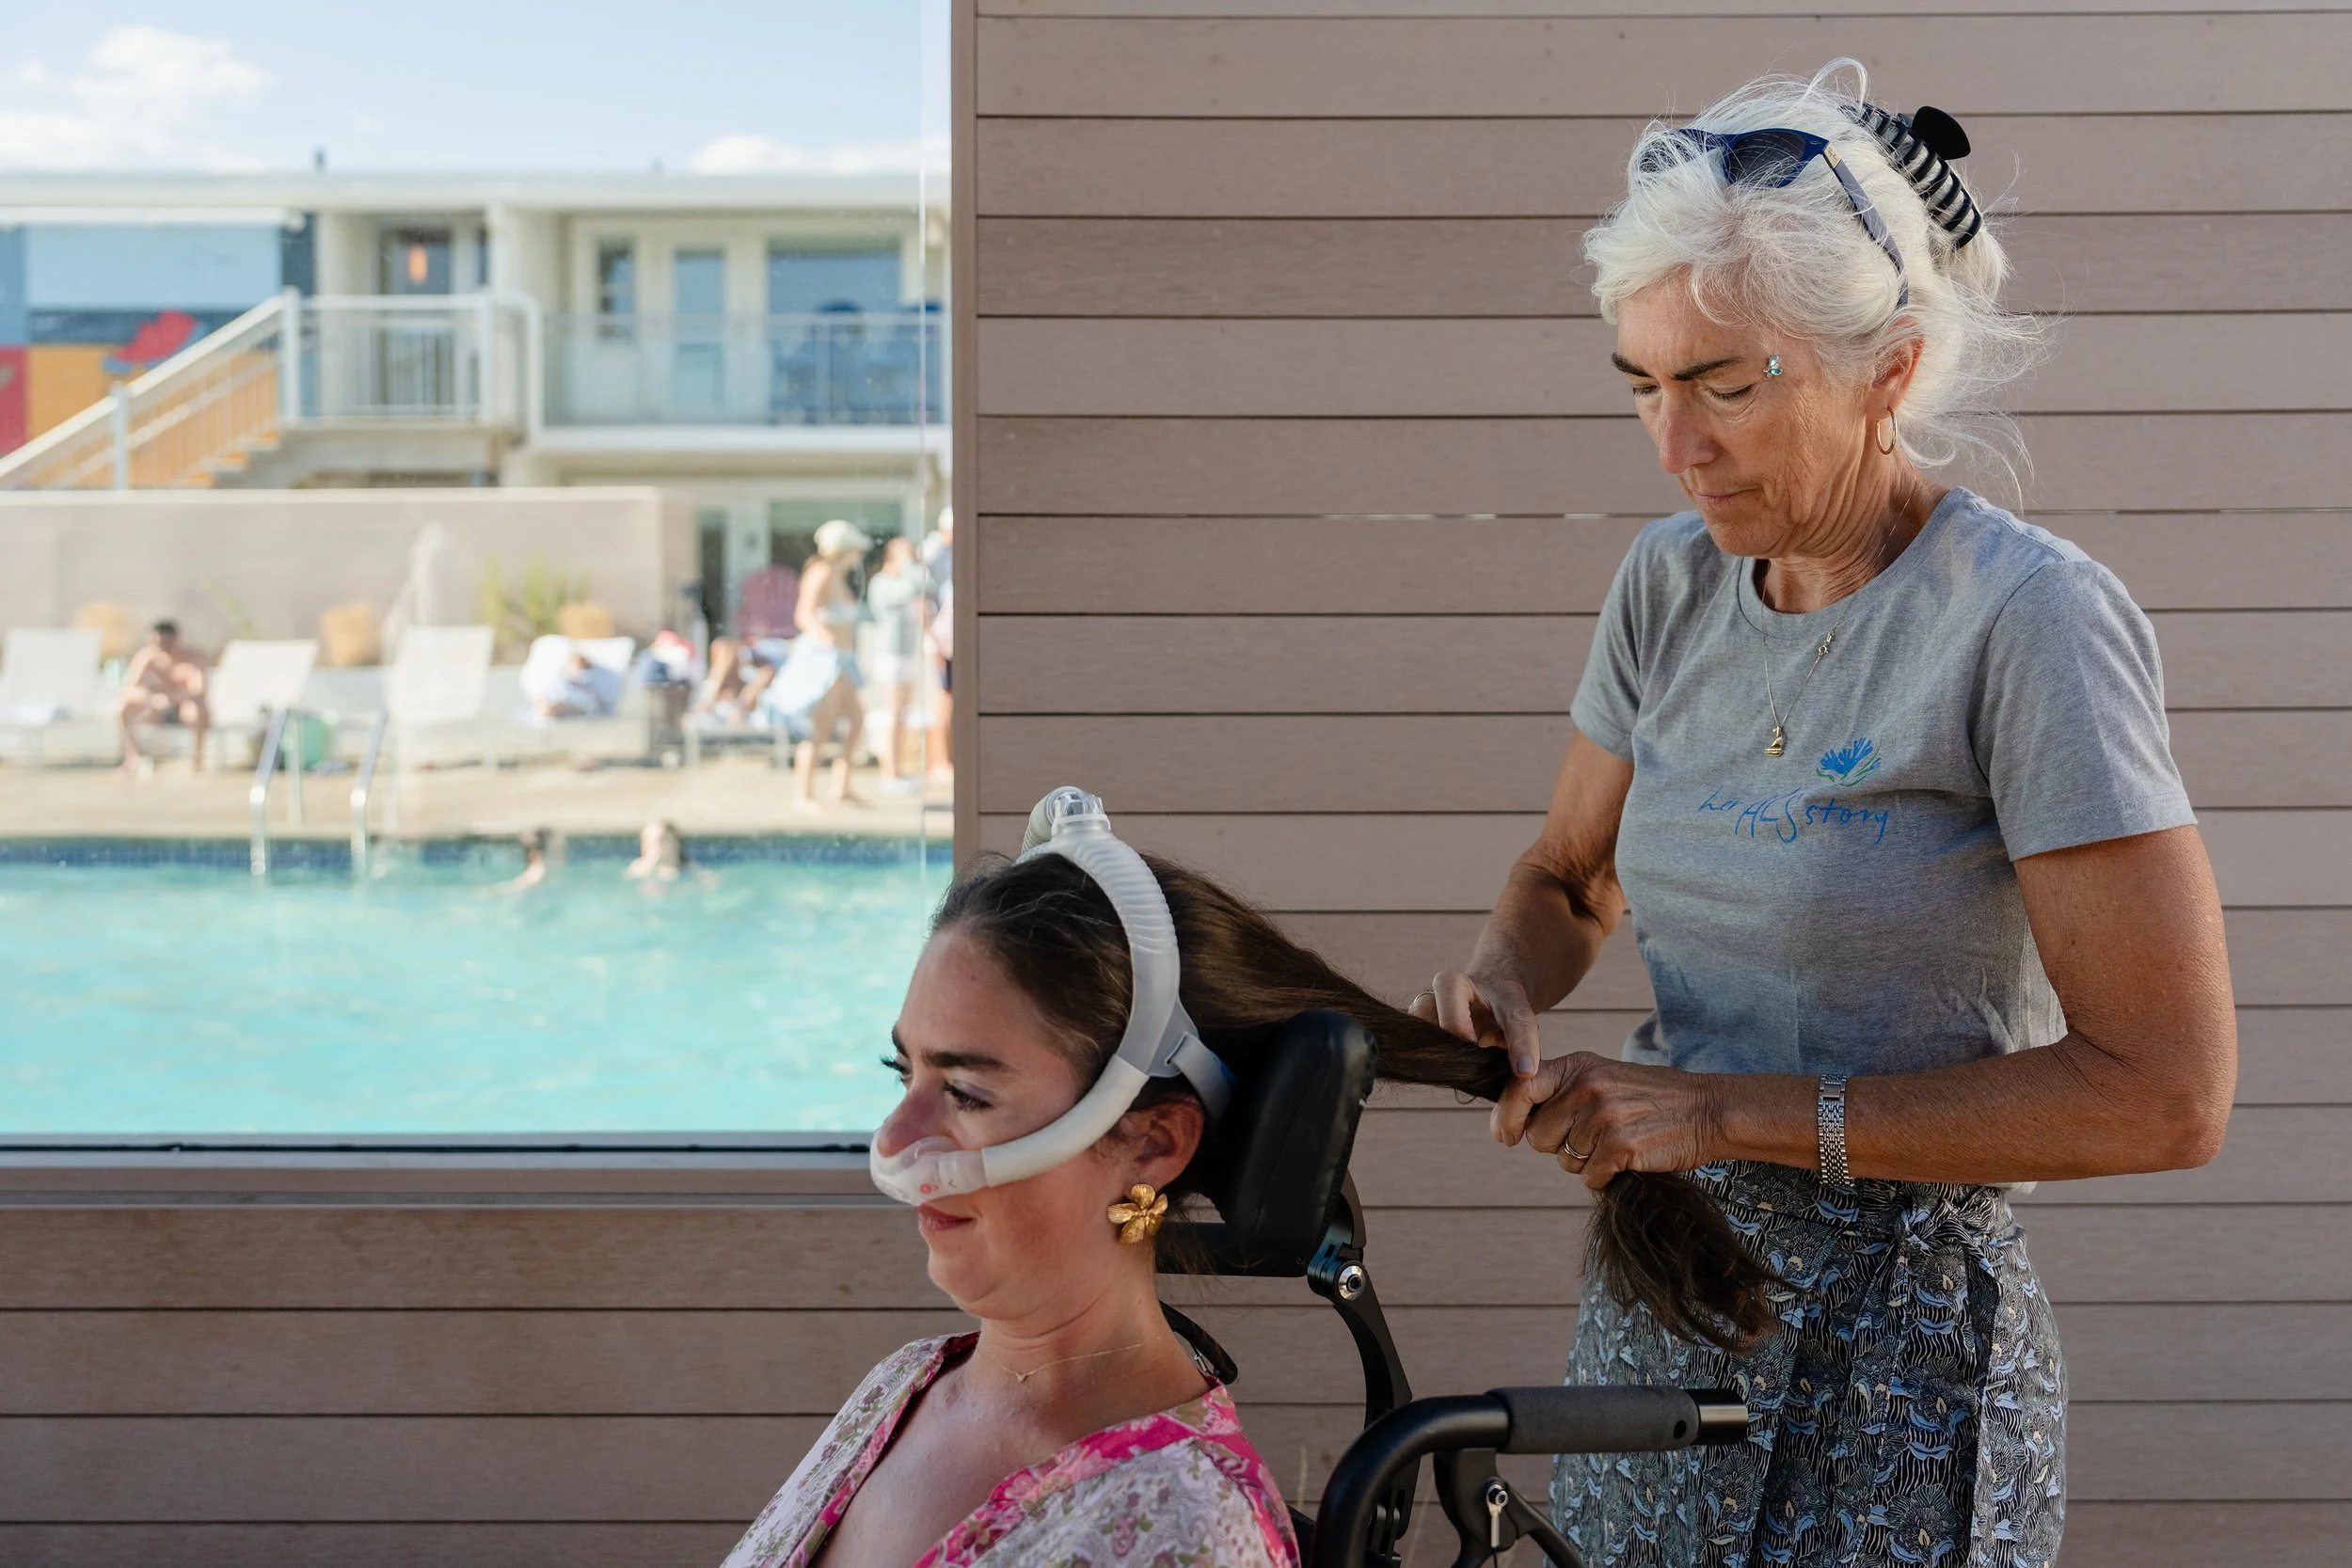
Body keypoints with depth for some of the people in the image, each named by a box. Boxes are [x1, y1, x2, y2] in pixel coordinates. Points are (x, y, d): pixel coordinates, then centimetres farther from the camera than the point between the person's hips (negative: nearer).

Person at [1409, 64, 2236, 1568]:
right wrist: (1503, 985, -7)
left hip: (1889, 1354, -6)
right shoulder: (1672, 582, 2)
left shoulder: (2031, 618, -18)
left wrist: (1733, 1111, -20)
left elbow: (2166, 1092, -20)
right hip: (1655, 1301, 6)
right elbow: (1571, 877, 17)